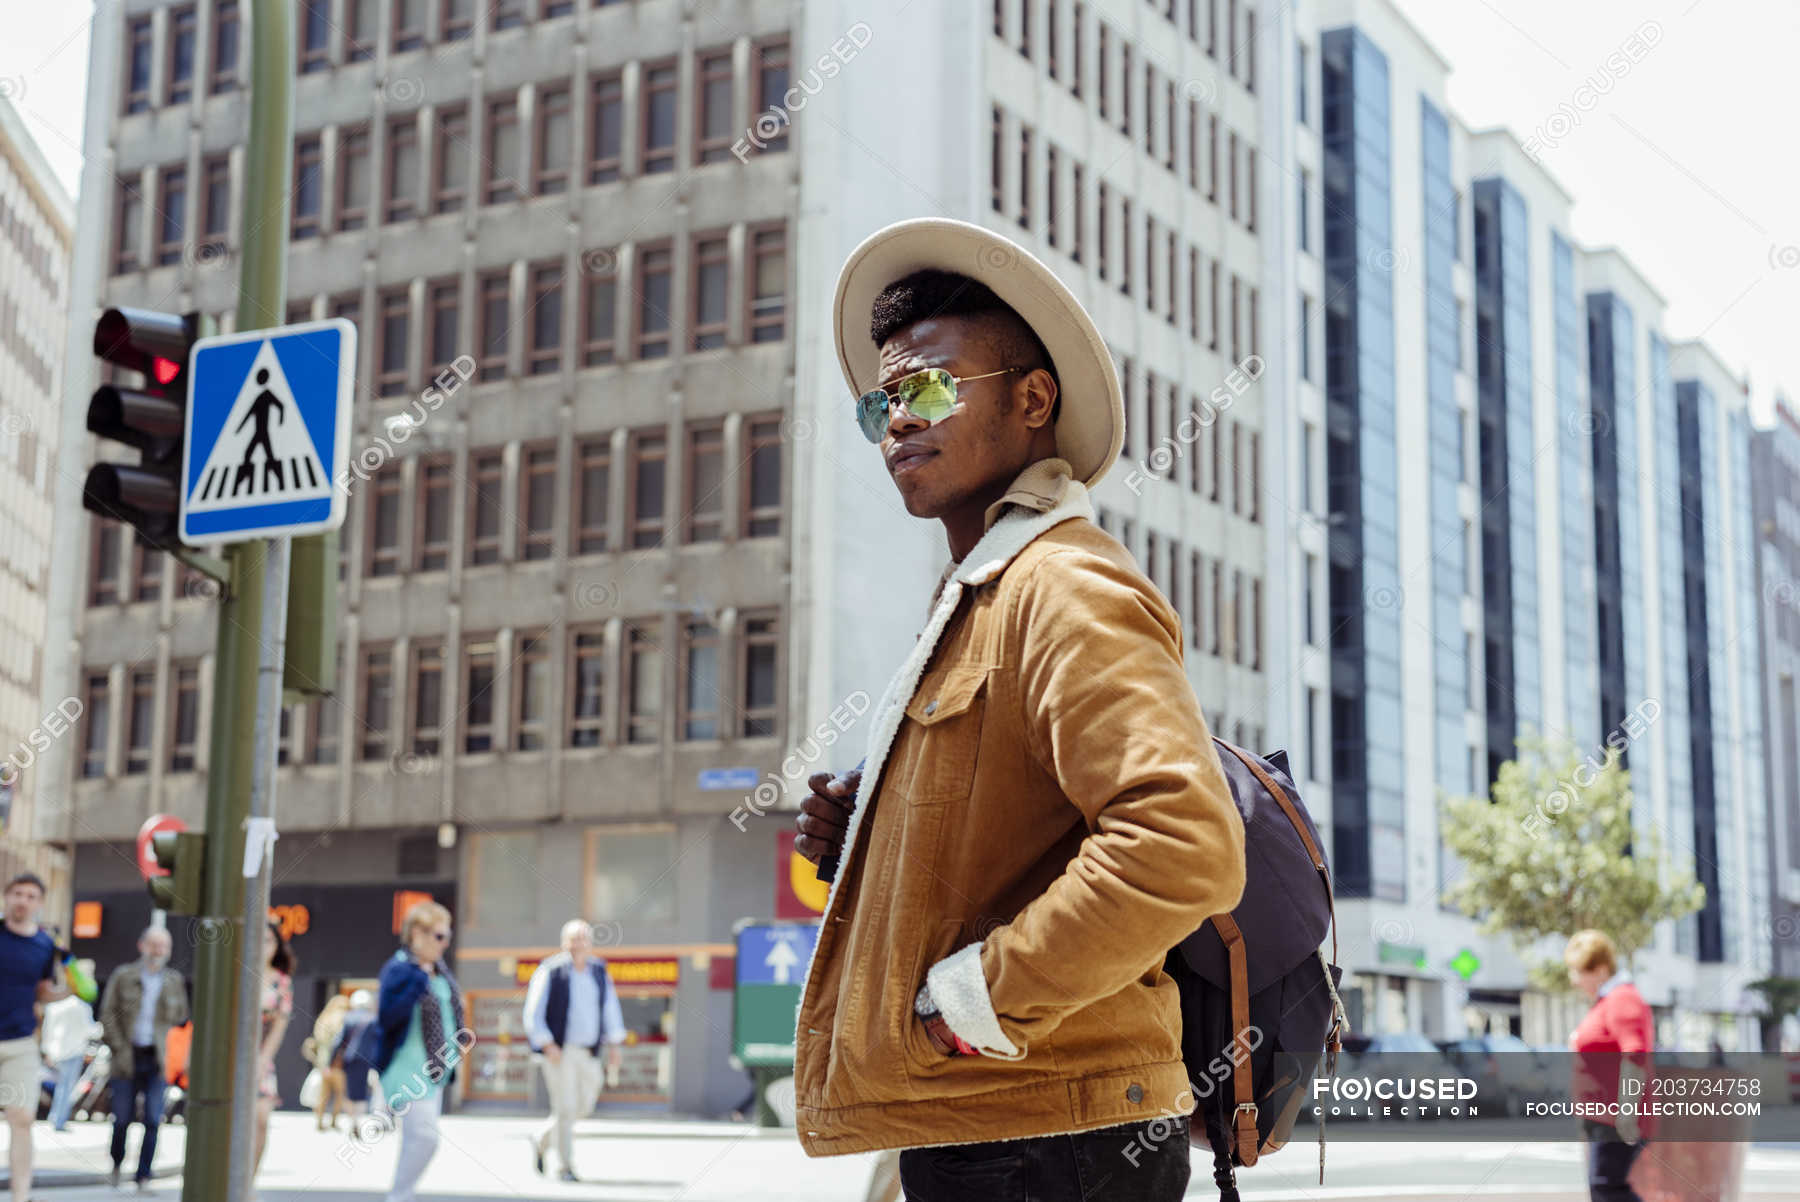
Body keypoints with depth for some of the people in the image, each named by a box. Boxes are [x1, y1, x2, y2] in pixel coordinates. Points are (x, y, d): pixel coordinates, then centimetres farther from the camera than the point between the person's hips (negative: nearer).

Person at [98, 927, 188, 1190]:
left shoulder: (174, 981, 8)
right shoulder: (123, 977, 3)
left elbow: (180, 1017, 13)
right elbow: (108, 1015, 0)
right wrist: (119, 1049, -8)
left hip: (157, 1059, 1)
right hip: (128, 1058, -1)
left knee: (153, 1120, -7)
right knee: (122, 1118, 5)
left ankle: (143, 1176, 0)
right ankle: (117, 1163, 31)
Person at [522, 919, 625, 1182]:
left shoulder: (599, 971, 8)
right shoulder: (550, 972, -7)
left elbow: (610, 1009, 17)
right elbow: (533, 1013, -8)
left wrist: (614, 1044, 10)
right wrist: (548, 1045, -16)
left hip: (588, 1052, 6)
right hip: (559, 1051, -5)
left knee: (583, 1105, 9)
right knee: (565, 1107, -8)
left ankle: (542, 1141, 32)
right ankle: (567, 1167, 2)